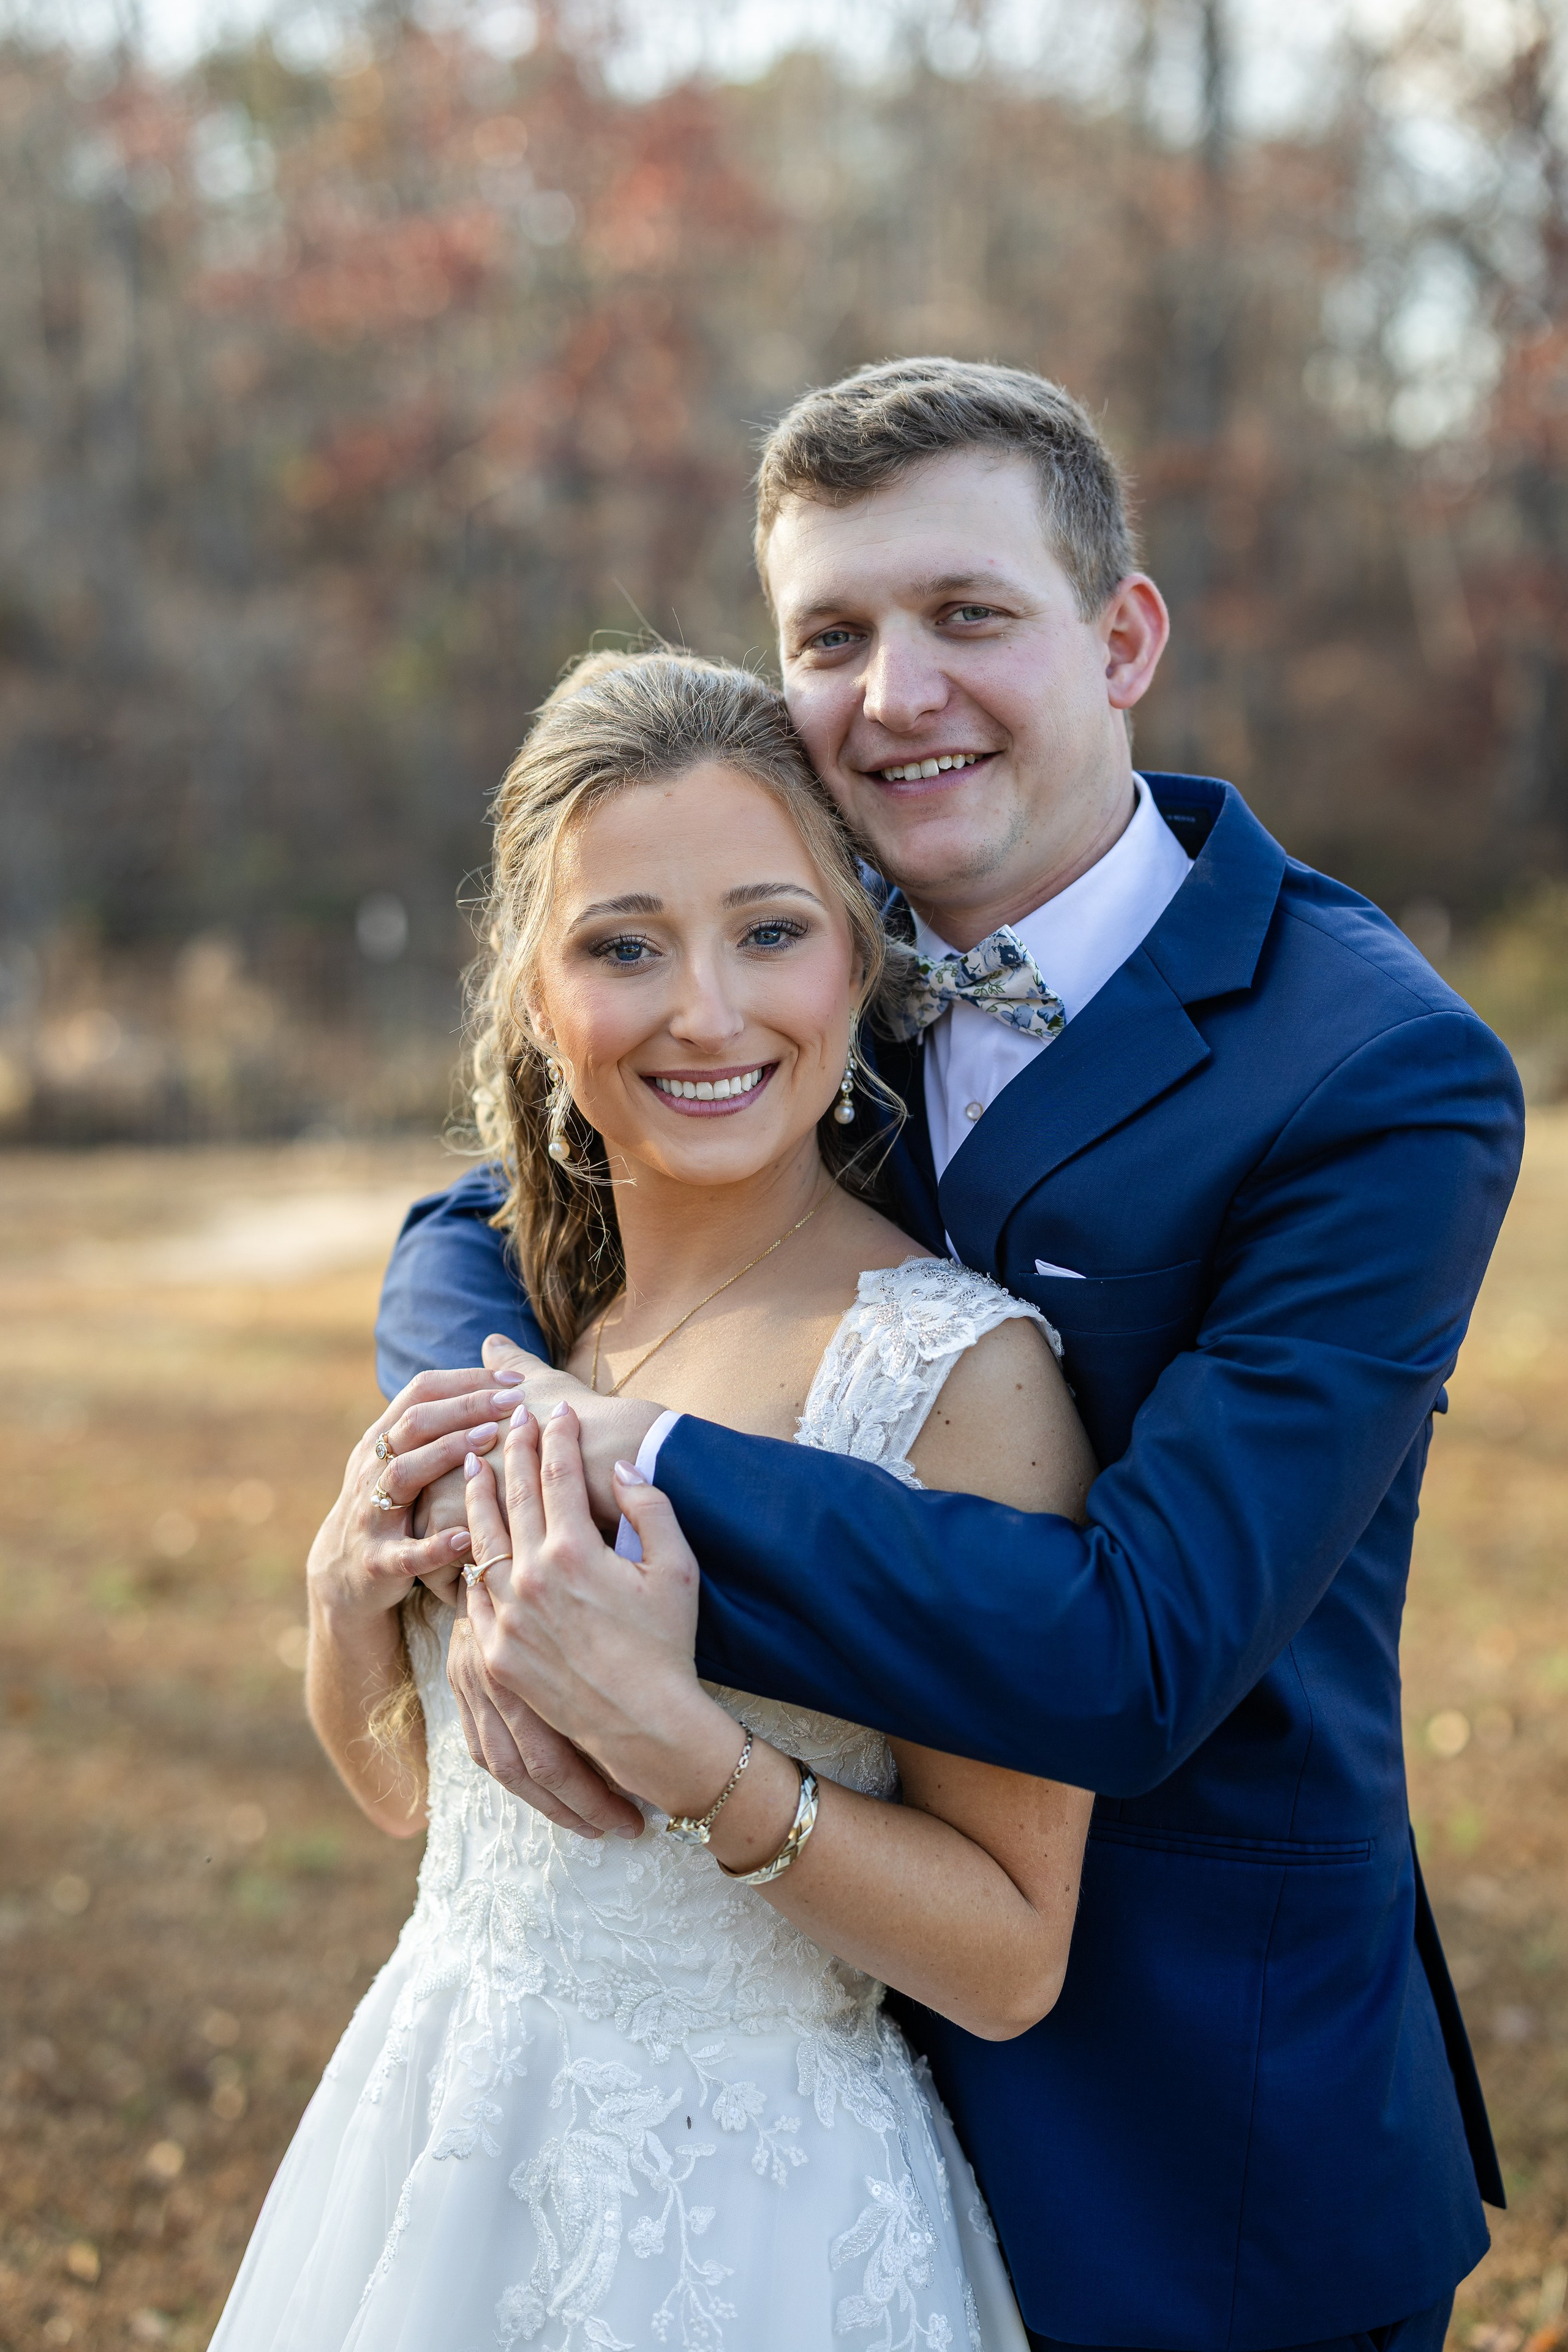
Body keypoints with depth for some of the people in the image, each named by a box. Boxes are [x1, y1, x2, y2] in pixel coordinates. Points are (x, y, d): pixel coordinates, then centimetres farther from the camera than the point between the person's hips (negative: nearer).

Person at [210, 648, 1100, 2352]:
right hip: (441, 2154, 5)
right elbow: (415, 1784, 9)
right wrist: (349, 1596, -11)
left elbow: (1010, 1965, -17)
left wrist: (677, 1744, -28)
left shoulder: (959, 1364, -19)